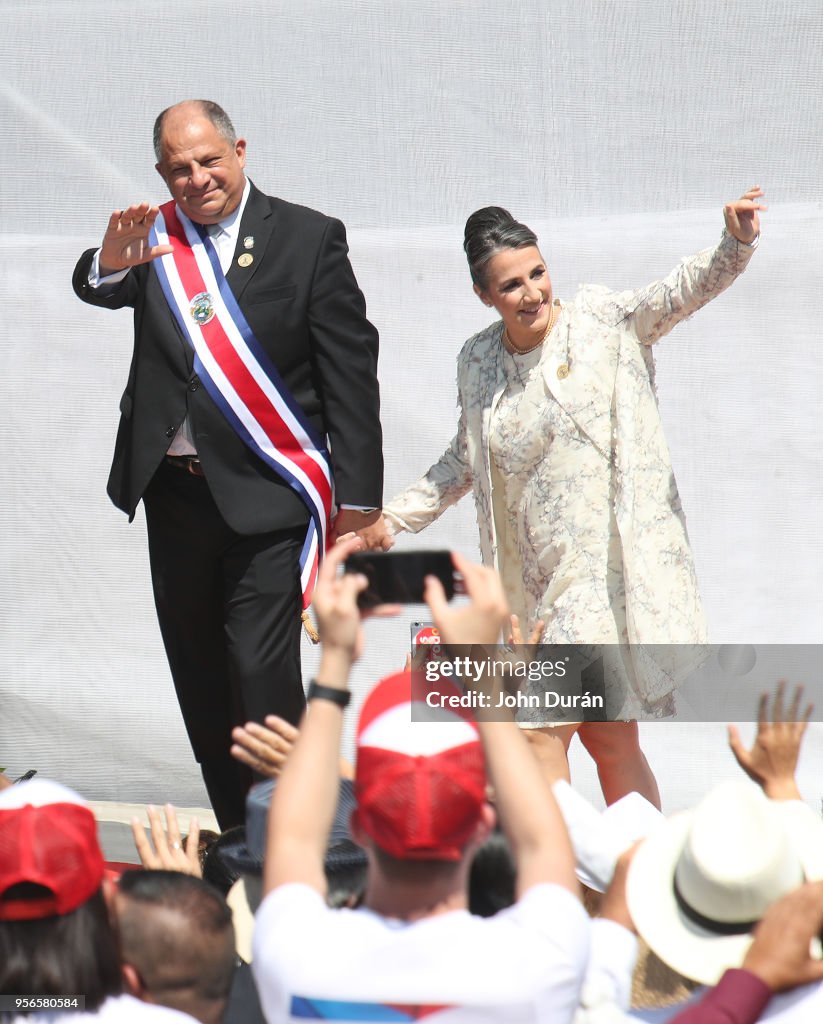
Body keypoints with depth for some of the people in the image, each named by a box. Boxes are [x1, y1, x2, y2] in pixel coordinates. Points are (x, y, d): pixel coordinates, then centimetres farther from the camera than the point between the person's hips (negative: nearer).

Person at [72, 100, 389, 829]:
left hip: (267, 496, -4)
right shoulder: (153, 239, 6)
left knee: (262, 674, -14)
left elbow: (351, 375, -3)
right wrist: (109, 265, -36)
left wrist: (359, 500, -6)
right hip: (174, 495, 5)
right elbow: (96, 290, -12)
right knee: (201, 686, 11)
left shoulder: (309, 240, -3)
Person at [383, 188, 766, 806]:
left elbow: (684, 291, -15)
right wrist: (395, 519, 22)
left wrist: (735, 244, -34)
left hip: (607, 570, -5)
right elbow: (463, 462, 26)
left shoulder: (603, 321, -2)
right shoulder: (478, 362, 12)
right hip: (537, 587, 5)